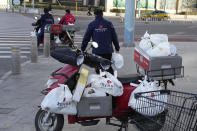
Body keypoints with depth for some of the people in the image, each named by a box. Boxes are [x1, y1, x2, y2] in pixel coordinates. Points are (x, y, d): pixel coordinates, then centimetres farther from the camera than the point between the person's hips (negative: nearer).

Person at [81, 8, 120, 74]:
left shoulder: (92, 24, 1)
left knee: (98, 68, 8)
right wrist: (117, 48, 13)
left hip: (97, 51, -1)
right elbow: (114, 37, 5)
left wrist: (82, 49, 11)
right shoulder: (108, 23, 3)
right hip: (108, 50, 1)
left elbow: (86, 37, 3)